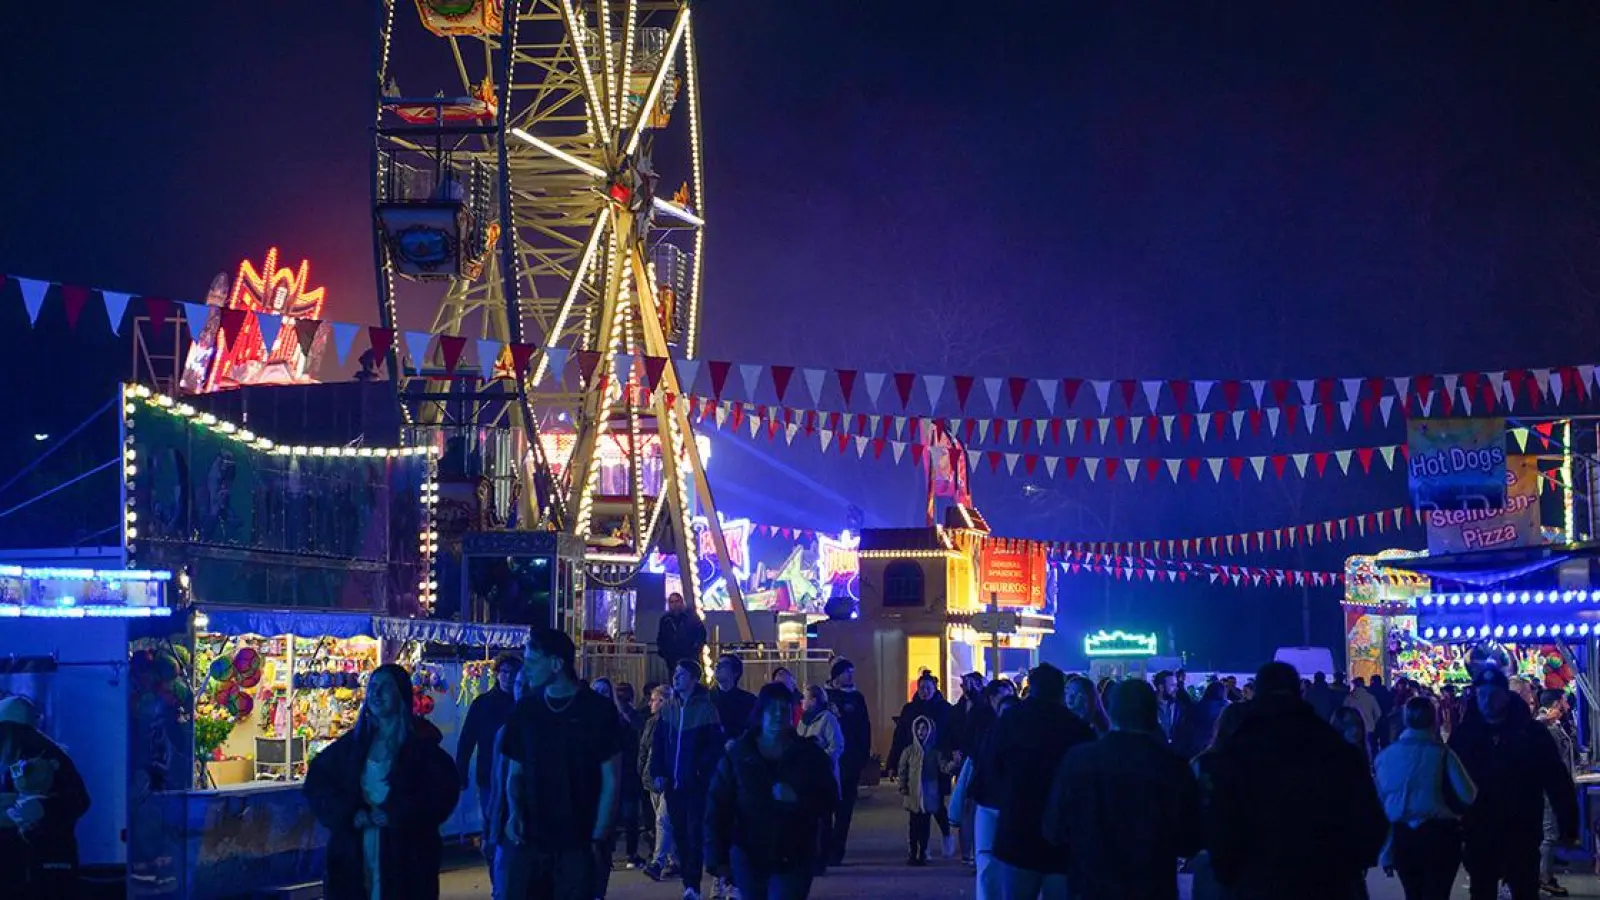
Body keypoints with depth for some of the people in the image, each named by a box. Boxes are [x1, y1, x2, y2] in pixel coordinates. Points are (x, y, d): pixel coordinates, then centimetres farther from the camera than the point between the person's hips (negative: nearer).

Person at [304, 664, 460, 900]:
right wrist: (350, 814, -7)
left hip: (406, 856, -3)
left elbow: (443, 791, -8)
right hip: (353, 856, 3)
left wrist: (394, 815, -16)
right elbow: (316, 782, 9)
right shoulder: (354, 742, 11)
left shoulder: (422, 743, 0)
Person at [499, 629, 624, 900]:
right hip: (532, 840, 3)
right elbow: (515, 772, 12)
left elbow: (611, 779, -4)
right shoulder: (525, 709, 7)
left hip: (579, 842, -3)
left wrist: (599, 839, -10)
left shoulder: (598, 710, -4)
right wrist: (514, 813, -7)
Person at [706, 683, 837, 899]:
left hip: (794, 858, -1)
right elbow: (717, 807, -2)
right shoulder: (737, 755, -1)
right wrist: (718, 856, -8)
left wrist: (797, 799, -18)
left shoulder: (809, 754, 1)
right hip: (748, 856, 1)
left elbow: (828, 802, 0)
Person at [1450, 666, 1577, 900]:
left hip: (1522, 836, -2)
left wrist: (1568, 826, -6)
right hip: (1479, 837, 2)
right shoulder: (1465, 734, 1)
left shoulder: (1531, 732, -3)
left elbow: (1557, 782, -3)